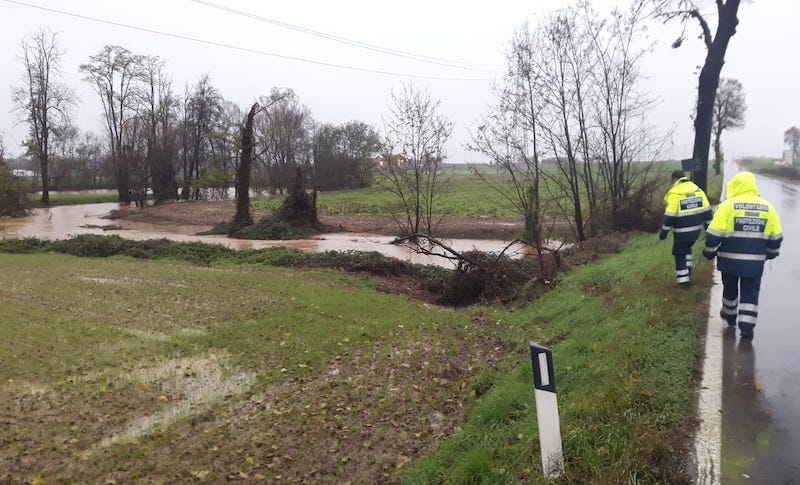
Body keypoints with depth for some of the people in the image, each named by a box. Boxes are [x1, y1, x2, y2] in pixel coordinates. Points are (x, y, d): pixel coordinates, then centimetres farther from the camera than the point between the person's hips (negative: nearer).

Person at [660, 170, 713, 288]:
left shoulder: (674, 194, -15)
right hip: (695, 229, 6)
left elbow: (670, 216, -17)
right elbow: (707, 210, 6)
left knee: (680, 254, 9)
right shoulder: (698, 190, 2)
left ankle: (683, 280, 10)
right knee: (687, 249, 28)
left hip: (681, 231, -6)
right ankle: (688, 272, 30)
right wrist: (708, 225, 16)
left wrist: (664, 231, -8)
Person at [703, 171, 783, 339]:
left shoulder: (728, 205, -10)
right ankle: (747, 326, 1)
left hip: (730, 259, -2)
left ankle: (730, 315, 38)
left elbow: (714, 234, -11)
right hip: (755, 262, 2)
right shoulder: (767, 208, 2)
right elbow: (776, 237, 9)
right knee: (750, 293, 9)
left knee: (730, 288, 19)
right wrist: (771, 253, 24)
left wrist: (710, 252, 1)